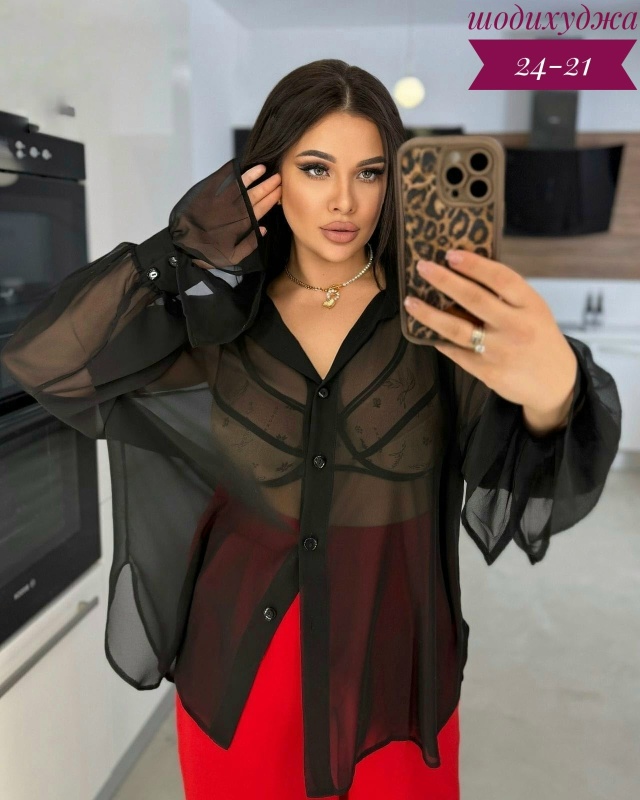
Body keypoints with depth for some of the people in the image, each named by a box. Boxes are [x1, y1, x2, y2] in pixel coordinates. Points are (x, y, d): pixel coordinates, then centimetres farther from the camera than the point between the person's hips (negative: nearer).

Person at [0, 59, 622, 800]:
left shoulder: (434, 313, -10)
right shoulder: (220, 319, -4)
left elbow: (530, 491, -23)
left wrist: (554, 393, -47)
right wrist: (187, 249, -16)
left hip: (393, 664, -1)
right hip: (241, 662, 2)